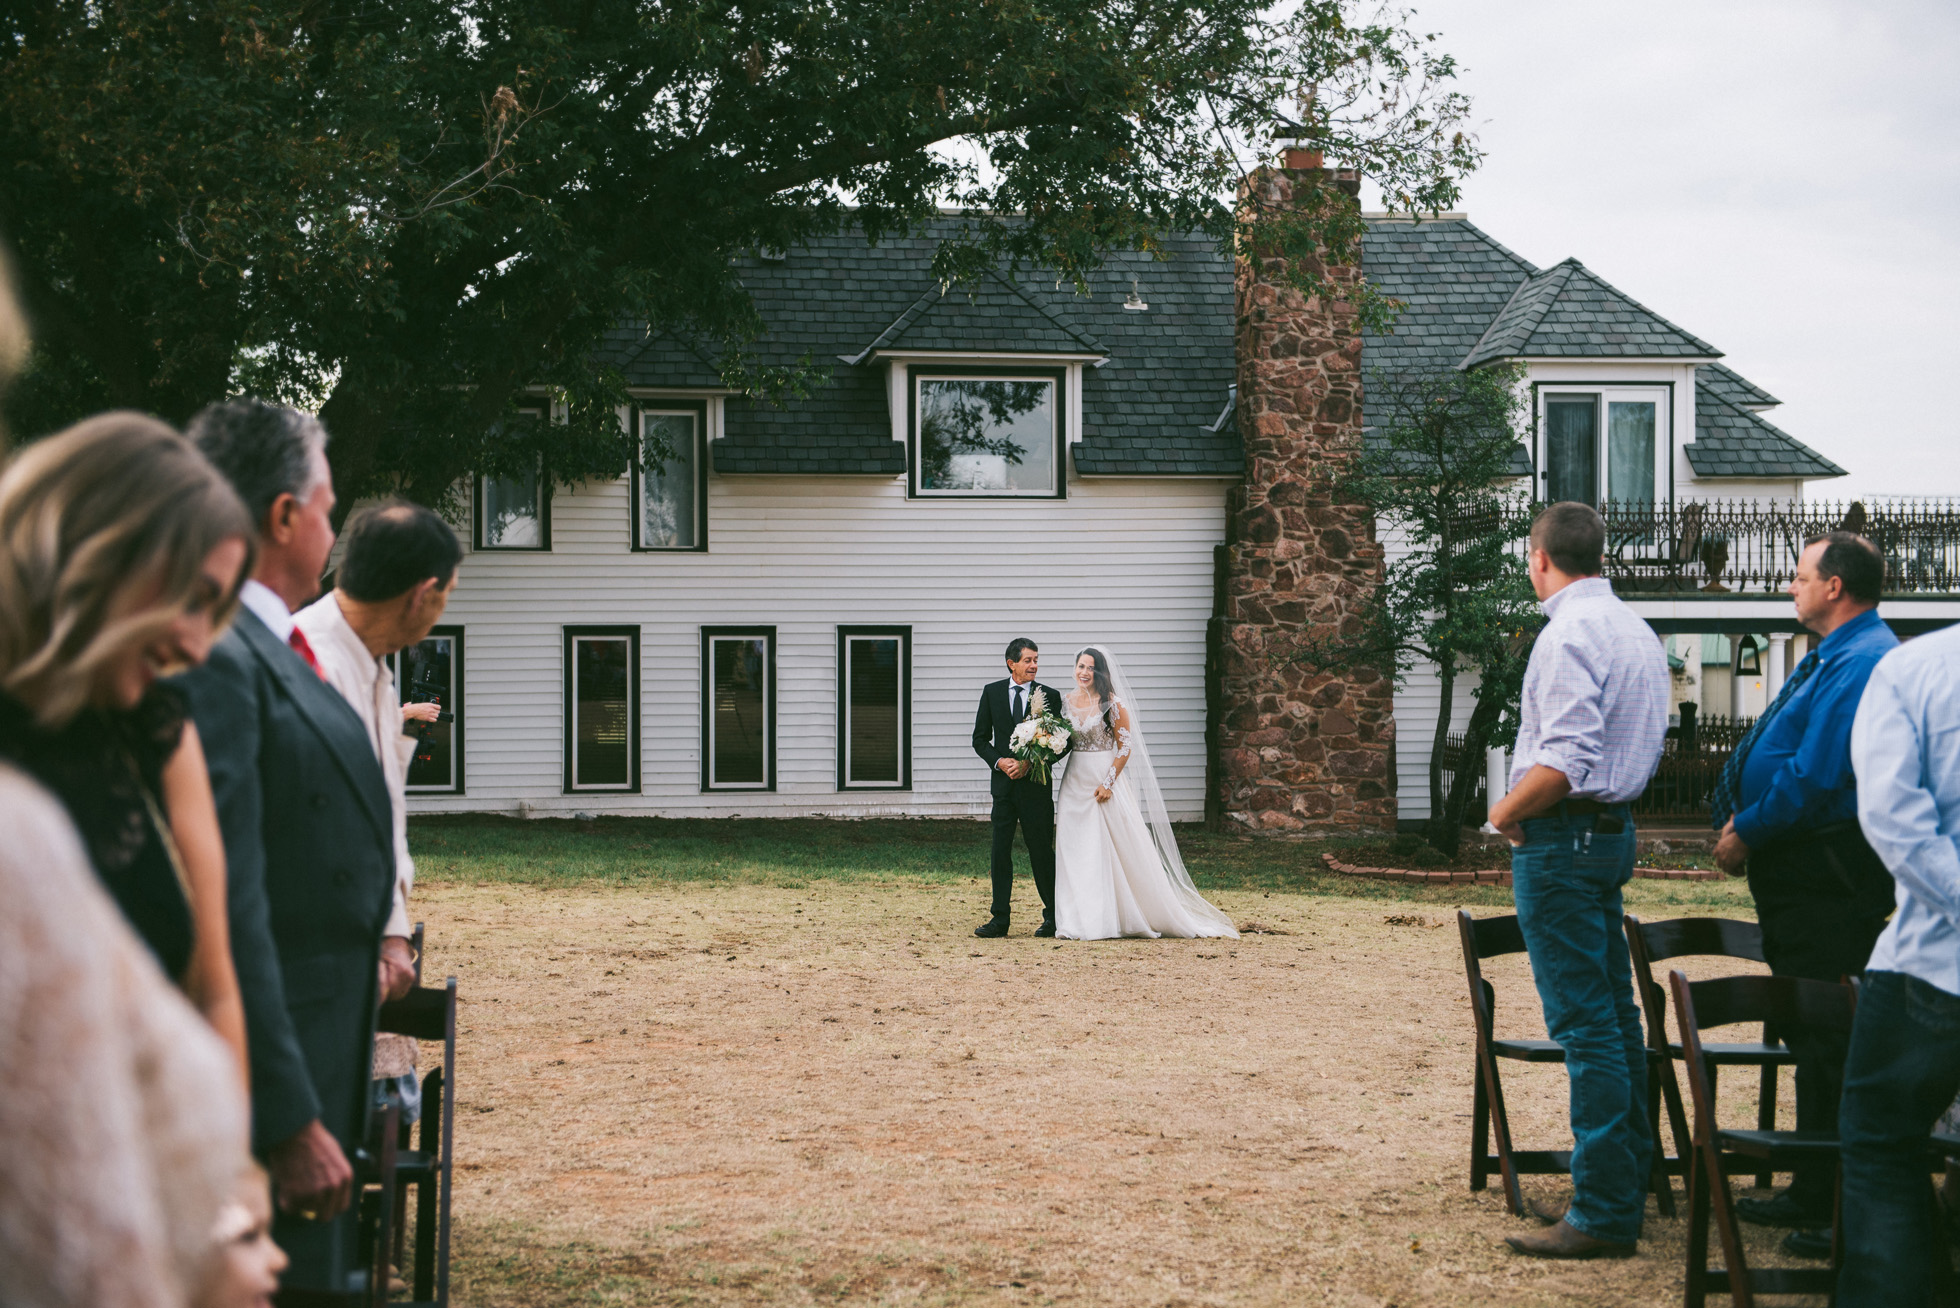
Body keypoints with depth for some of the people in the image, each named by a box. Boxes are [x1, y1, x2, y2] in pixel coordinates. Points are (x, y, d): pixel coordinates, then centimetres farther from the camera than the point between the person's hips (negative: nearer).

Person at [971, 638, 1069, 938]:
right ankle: (1000, 918, 5)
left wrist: (1029, 764, -13)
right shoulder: (992, 692, 6)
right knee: (1000, 851, 1)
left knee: (1041, 851, 2)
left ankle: (1053, 917, 13)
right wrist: (1000, 761, -9)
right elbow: (980, 738, 8)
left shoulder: (1049, 696, 0)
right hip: (1004, 784, 2)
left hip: (1036, 785, -2)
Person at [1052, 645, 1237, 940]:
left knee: (1118, 849, -2)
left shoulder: (1113, 703, -8)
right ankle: (1078, 921, 7)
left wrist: (1108, 783, -16)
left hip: (1106, 781, -5)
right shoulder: (1068, 701, 8)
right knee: (1075, 852, 3)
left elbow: (1125, 747, -9)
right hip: (1075, 783, 5)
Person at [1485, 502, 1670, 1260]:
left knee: (1585, 1026, -9)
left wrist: (1506, 814, -11)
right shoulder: (1636, 631, 14)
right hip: (1614, 828, 10)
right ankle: (1625, 1183, 21)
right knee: (1615, 1014, 14)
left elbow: (1565, 762, -26)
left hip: (1563, 837, -10)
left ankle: (1603, 1214, -8)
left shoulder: (1569, 634, -16)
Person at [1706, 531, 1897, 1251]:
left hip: (1831, 879, -11)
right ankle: (1814, 1195, 26)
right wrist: (1745, 820, 8)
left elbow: (1815, 778, -24)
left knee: (1835, 1036, -7)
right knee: (1813, 1033, 17)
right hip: (1799, 870, 11)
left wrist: (1747, 833, -12)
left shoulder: (1862, 664, -19)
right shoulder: (1831, 657, 16)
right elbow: (1785, 755, 23)